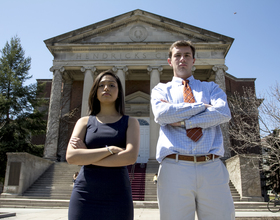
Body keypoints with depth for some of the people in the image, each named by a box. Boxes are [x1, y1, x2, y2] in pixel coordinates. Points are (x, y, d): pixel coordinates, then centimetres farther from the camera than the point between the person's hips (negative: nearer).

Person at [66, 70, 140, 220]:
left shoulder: (130, 122, 5)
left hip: (118, 198, 0)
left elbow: (131, 157, -13)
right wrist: (110, 149, -14)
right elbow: (71, 157, -8)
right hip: (85, 196, 1)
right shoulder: (84, 122, 8)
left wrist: (87, 157, -9)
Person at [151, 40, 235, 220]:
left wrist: (182, 121, -7)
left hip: (212, 167, 1)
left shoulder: (211, 87, 20)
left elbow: (224, 113, -1)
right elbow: (161, 114, -6)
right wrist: (203, 106, -2)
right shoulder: (161, 89, 17)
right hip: (174, 168, -1)